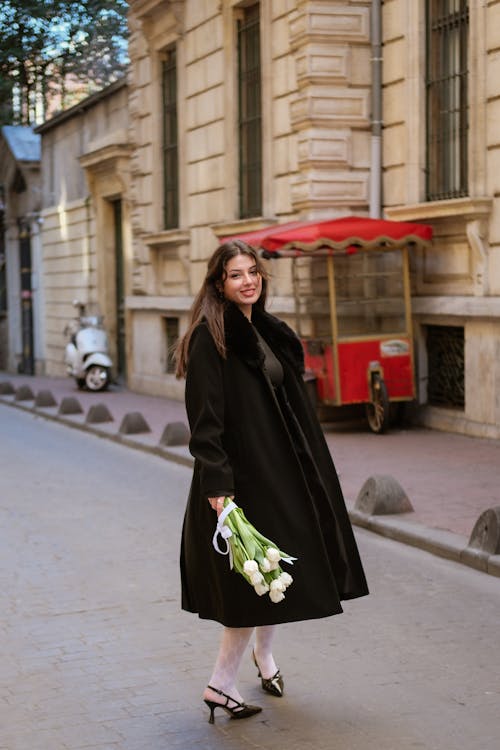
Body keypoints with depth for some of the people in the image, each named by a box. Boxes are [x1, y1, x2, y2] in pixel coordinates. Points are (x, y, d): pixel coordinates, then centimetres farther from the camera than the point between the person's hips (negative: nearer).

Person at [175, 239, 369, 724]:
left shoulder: (267, 331, 11)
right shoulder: (210, 337, -14)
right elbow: (205, 417, -19)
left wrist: (306, 467, 15)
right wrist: (216, 485, -25)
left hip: (277, 466, 8)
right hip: (240, 472, -8)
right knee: (255, 582, -4)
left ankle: (264, 652, 39)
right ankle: (221, 684, 8)